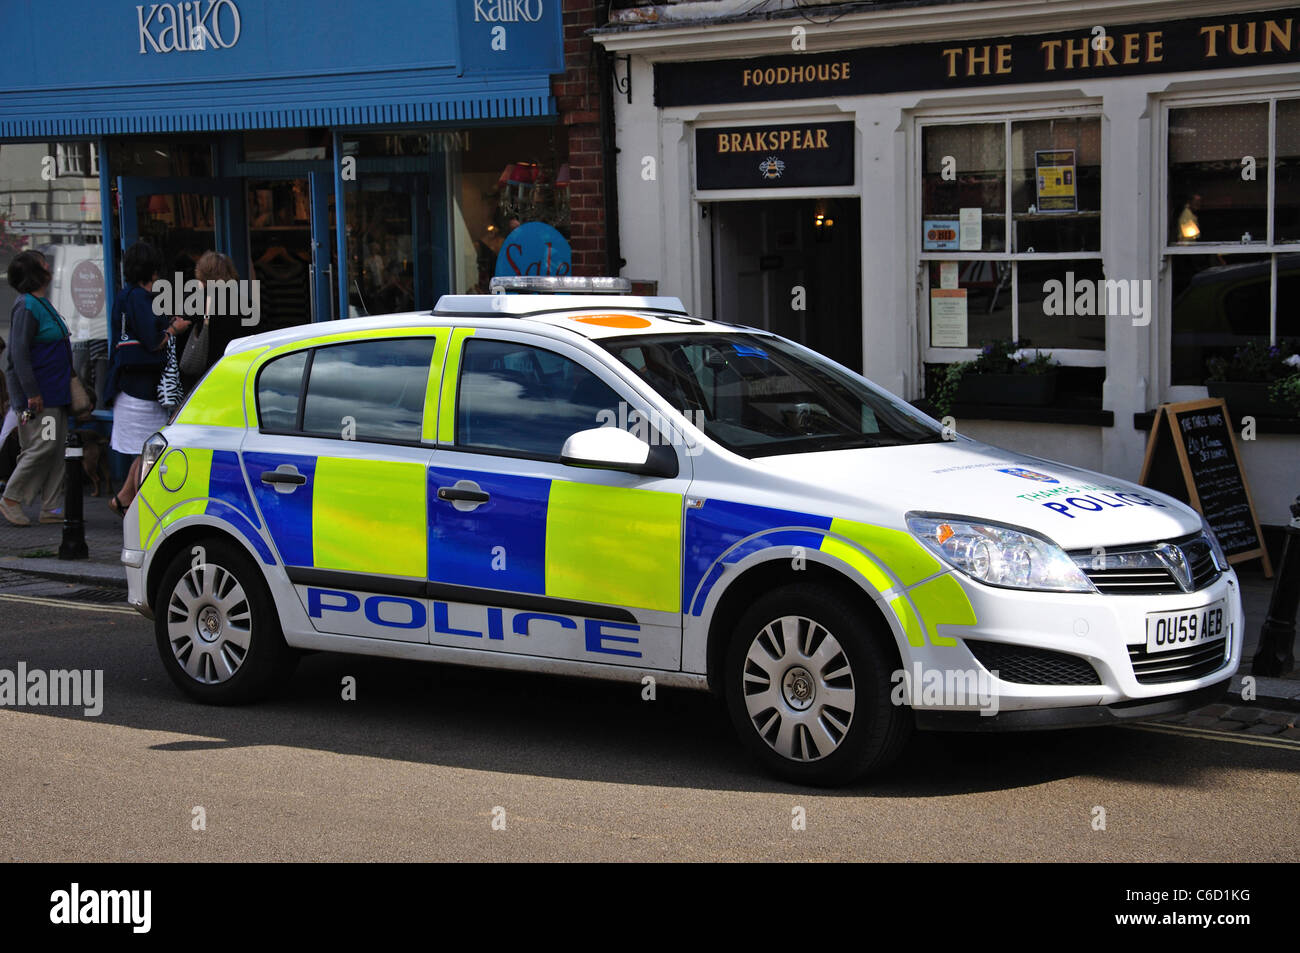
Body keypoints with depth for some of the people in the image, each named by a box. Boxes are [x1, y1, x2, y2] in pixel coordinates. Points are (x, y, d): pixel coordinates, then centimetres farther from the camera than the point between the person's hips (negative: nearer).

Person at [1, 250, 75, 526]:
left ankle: (50, 508, 10)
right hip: (38, 392, -10)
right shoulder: (26, 307, -15)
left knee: (57, 447, 7)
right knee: (43, 446, -11)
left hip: (55, 391, 10)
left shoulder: (42, 304, 15)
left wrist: (68, 382, 23)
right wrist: (31, 392, -23)